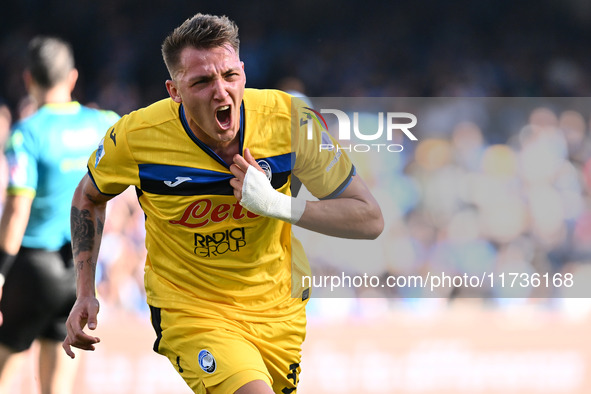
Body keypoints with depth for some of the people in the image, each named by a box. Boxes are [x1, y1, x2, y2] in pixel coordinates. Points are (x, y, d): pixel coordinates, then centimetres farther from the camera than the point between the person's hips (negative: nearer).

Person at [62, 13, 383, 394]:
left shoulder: (289, 119, -16)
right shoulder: (135, 137, -16)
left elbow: (370, 219, -11)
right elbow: (90, 196, 8)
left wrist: (278, 204, -25)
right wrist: (85, 294, 1)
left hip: (278, 305, 4)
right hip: (189, 311, -4)